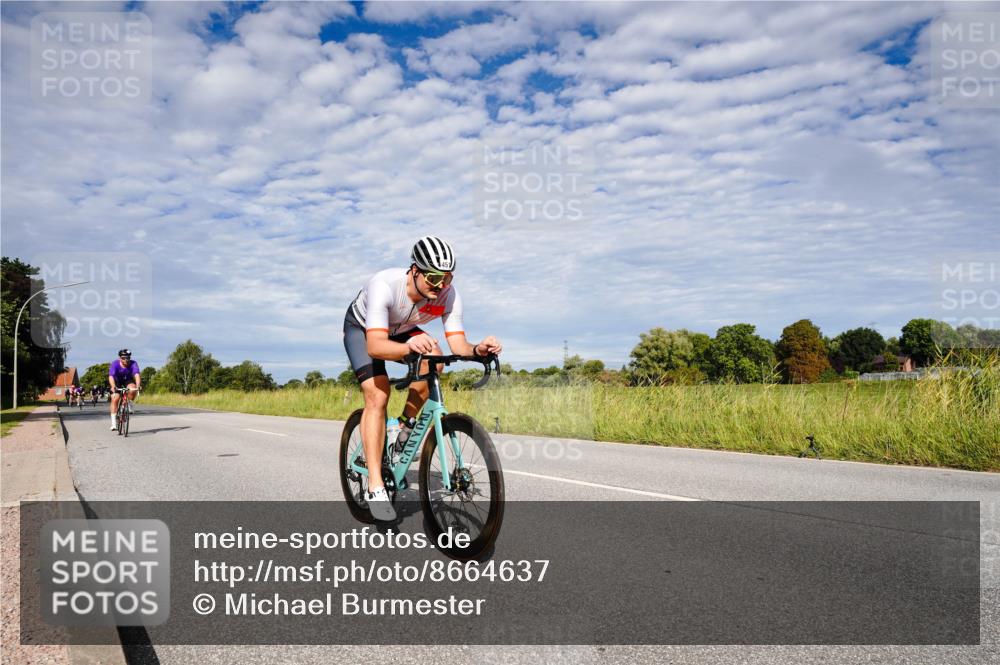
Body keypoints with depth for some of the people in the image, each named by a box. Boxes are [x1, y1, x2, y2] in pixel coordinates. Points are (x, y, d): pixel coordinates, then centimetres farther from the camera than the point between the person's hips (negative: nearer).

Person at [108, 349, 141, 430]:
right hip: (117, 381, -1)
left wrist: (138, 386, -57)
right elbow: (111, 377, -40)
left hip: (128, 380, 1)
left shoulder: (133, 364, -28)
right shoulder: (115, 364, -29)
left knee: (133, 390, -31)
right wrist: (113, 387, -57)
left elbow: (137, 375, -40)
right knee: (115, 399, -14)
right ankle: (114, 422, -6)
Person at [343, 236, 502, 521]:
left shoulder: (448, 295, -28)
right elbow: (375, 346, -50)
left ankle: (406, 426, -3)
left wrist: (478, 349, -51)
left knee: (433, 358, -25)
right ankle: (375, 486, -17)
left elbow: (458, 345, -29)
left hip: (400, 330, 4)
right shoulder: (384, 285, -41)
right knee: (378, 396, -21)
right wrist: (408, 347, -68)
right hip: (361, 329, -4)